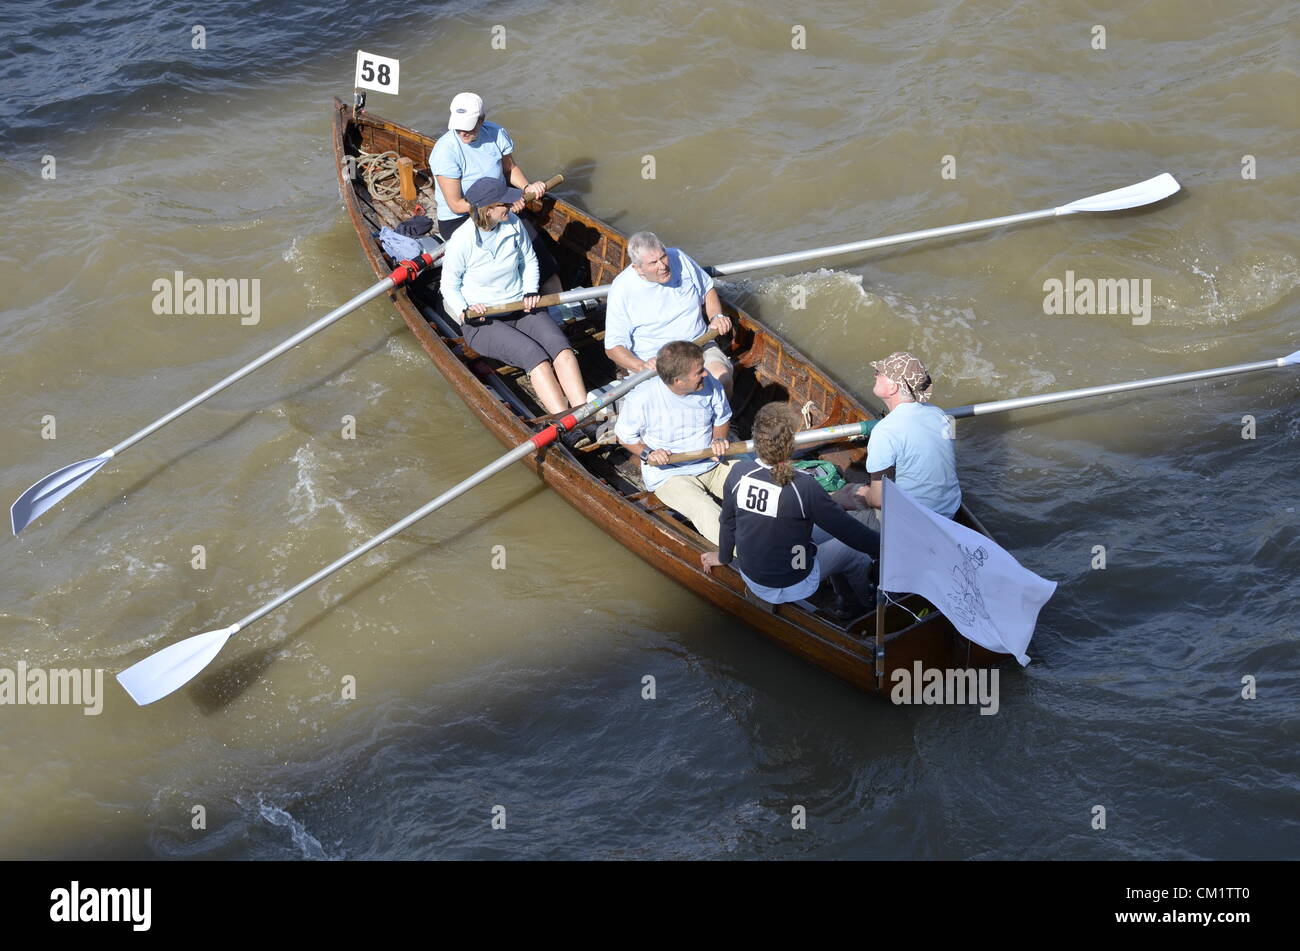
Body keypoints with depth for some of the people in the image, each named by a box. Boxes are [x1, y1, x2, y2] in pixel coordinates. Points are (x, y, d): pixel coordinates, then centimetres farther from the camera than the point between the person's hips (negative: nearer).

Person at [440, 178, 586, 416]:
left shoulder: (513, 224, -3)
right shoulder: (462, 240, -16)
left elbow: (529, 260, 15)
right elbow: (449, 285, -4)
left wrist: (531, 292, -1)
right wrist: (464, 312, -22)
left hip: (520, 308, 5)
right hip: (483, 321, -5)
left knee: (560, 346, -24)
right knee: (534, 355, -29)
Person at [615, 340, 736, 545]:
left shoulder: (709, 384, -7)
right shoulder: (642, 399, -19)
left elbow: (722, 418, 13)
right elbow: (624, 435, -2)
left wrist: (718, 439, -8)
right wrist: (647, 454, -20)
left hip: (712, 464, 5)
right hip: (669, 475, -5)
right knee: (707, 513, -32)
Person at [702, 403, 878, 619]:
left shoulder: (739, 474, -15)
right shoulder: (804, 486, -29)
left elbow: (728, 522, 3)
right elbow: (846, 528, -19)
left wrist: (723, 556, 22)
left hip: (750, 576, 6)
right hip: (791, 588, -6)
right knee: (855, 549, 16)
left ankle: (845, 602, 42)